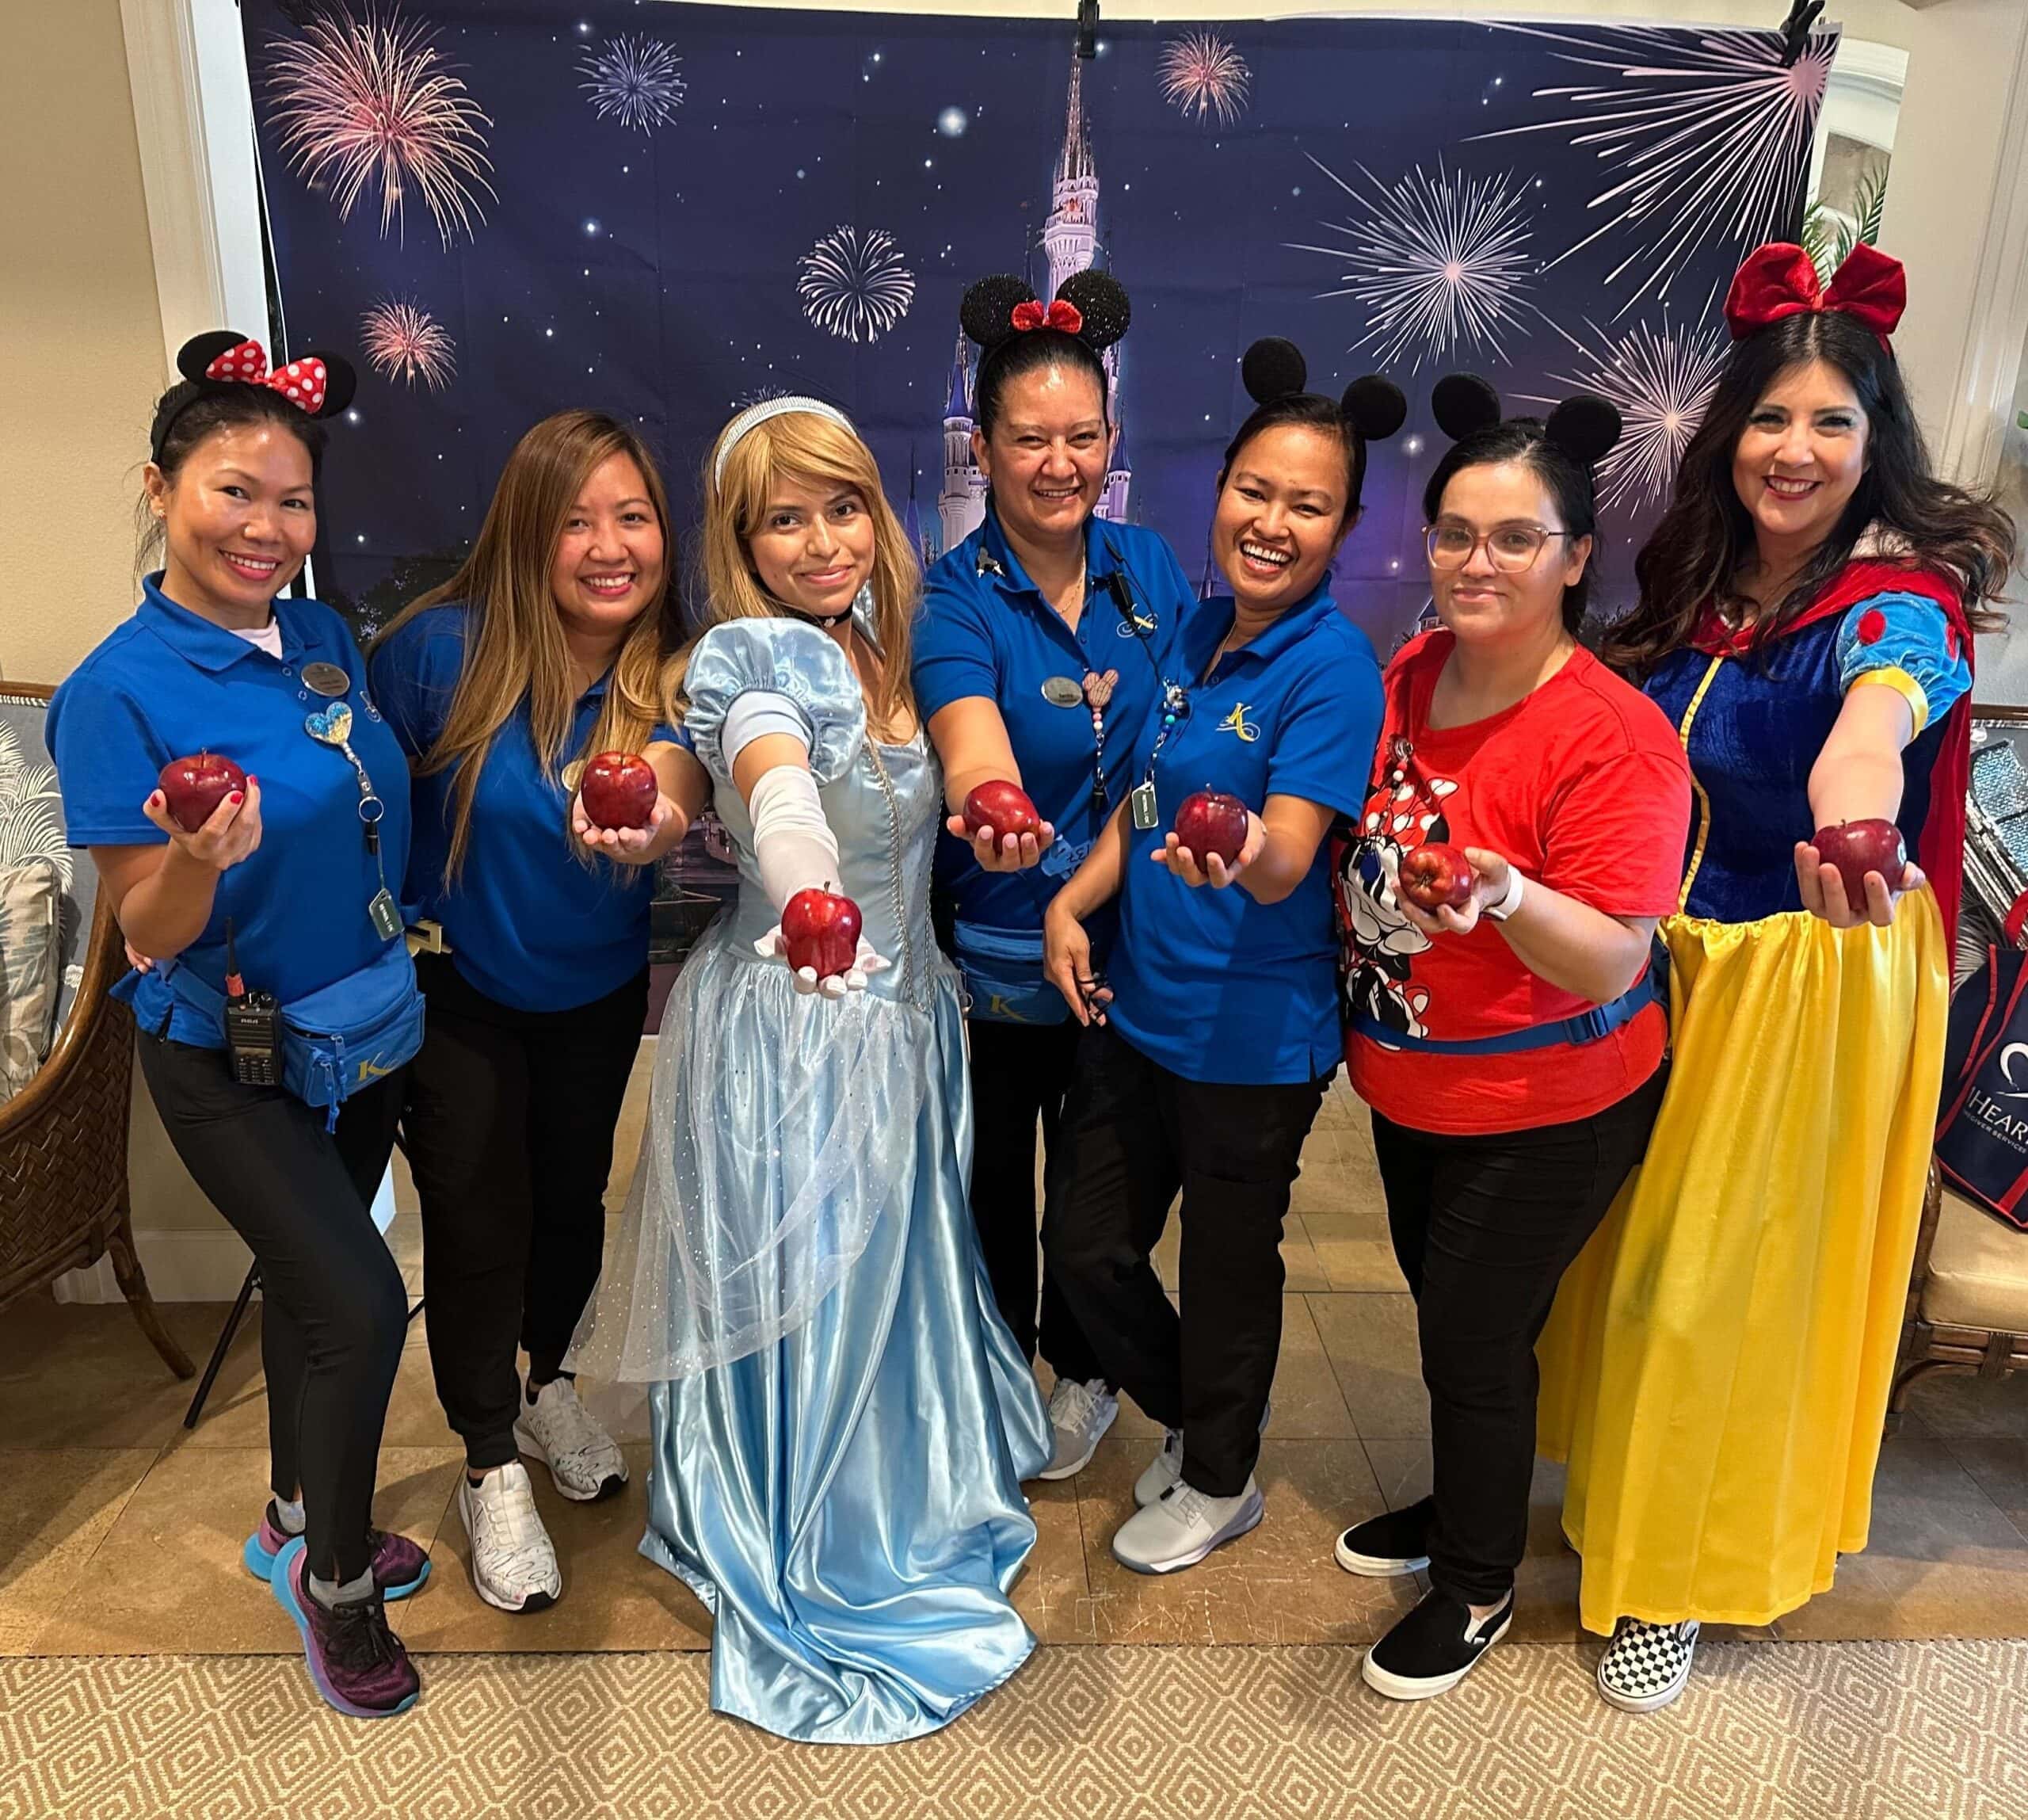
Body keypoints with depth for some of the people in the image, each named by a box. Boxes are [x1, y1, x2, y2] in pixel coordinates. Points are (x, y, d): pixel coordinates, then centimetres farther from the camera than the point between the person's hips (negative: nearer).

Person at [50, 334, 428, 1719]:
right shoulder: (119, 691, -18)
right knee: (360, 1298, -11)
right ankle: (333, 1574, 17)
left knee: (312, 1281, 20)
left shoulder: (327, 639, 0)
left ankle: (300, 1520, 44)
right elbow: (147, 934, -16)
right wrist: (198, 859, -35)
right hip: (229, 1061, -6)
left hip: (363, 1030, 6)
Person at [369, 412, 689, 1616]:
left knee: (573, 1199, 18)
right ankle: (492, 1468, 27)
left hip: (597, 993, 2)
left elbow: (667, 777, -39)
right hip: (453, 986, -2)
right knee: (478, 1220, 3)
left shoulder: (673, 677, -18)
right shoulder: (443, 647, -21)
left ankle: (546, 1380, 48)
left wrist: (654, 827, -60)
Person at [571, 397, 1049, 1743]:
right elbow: (775, 782, -41)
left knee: (891, 1271, 22)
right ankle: (808, 1573, 28)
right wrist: (808, 896, -60)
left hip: (900, 1016, 8)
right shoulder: (751, 651, -19)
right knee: (805, 1293, 6)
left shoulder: (876, 649, 6)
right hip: (792, 1030, -8)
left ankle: (900, 1504, 46)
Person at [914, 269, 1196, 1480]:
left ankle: (1085, 1371, 46)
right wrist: (993, 819, -57)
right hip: (996, 956, -3)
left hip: (1129, 940, 3)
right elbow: (975, 750, -34)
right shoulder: (953, 600, -15)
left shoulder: (1148, 568, -2)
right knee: (993, 1180, 17)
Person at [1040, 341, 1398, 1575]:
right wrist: (1075, 901, -3)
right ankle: (1192, 1417, 44)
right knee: (1086, 1241, 16)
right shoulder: (1193, 631, 4)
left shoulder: (1334, 668, -16)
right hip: (1135, 1004, 7)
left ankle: (1219, 1481, 39)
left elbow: (1288, 862, -26)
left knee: (1229, 1257, 12)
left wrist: (1242, 858, -49)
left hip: (1253, 1033, -7)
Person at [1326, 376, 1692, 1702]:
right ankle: (1460, 1502, 49)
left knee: (1477, 1333, 7)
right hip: (1410, 1082, 7)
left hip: (1546, 1111, -6)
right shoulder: (1409, 676, -3)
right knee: (1443, 1307, 23)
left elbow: (1611, 961, -25)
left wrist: (1503, 896, -42)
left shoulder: (1614, 735, -23)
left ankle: (1479, 1585, 33)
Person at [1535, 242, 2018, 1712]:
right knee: (1632, 1252, 18)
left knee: (1725, 1278, 7)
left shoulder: (1898, 598, -19)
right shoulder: (1699, 584, 0)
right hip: (1666, 965, 6)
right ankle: (1624, 1500, 44)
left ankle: (1682, 1574, 31)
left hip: (1809, 983, -5)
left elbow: (1891, 690, -45)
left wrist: (1860, 762, -67)